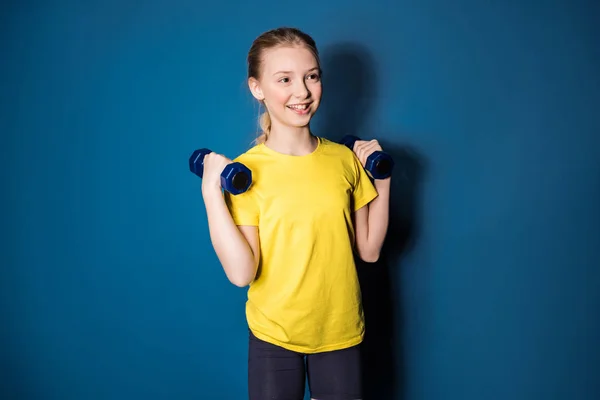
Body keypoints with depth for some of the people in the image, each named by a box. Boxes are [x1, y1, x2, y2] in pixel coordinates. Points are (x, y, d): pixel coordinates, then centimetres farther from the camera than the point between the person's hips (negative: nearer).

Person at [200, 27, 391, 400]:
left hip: (342, 332, 3)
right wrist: (210, 192, -22)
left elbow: (369, 250, 1)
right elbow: (241, 273, -19)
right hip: (273, 336, -2)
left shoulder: (344, 159, -3)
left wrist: (382, 180, -3)